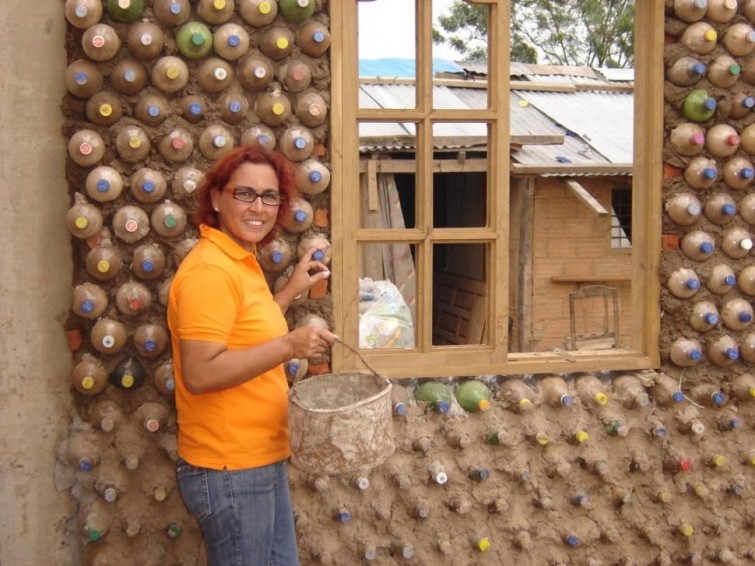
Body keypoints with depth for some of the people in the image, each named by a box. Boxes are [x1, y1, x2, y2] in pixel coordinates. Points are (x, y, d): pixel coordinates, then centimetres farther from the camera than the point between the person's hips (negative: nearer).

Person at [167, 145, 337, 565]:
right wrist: (288, 346, -27)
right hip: (230, 469, -10)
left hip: (262, 461, 10)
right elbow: (199, 374, -25)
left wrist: (292, 290, 16)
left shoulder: (242, 262, 10)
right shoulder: (210, 270, -20)